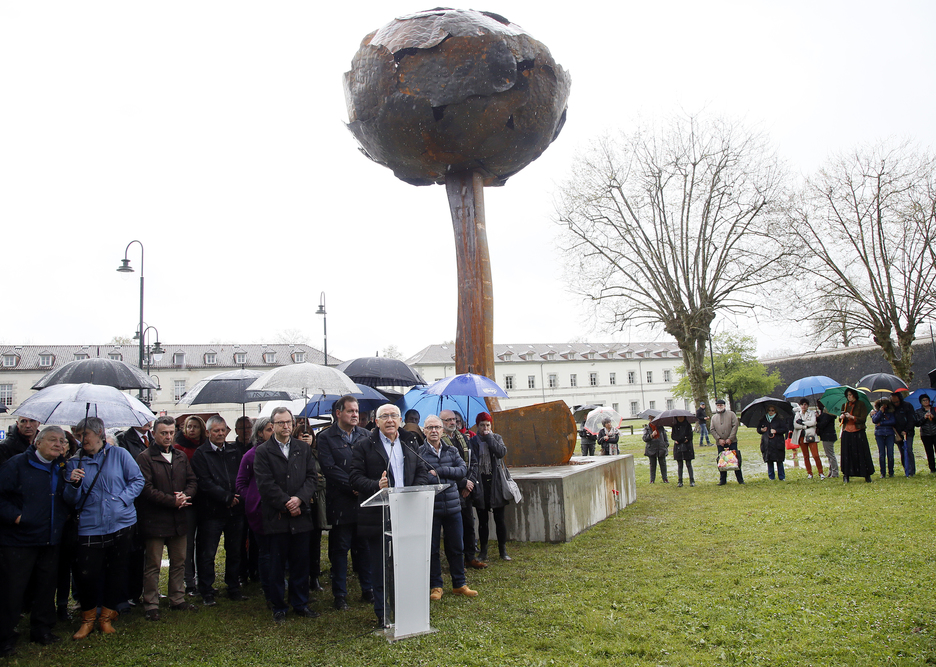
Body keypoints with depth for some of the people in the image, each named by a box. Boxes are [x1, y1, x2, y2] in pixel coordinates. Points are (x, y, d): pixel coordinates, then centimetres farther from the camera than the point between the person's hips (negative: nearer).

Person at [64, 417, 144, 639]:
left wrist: (122, 499, -11)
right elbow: (71, 501, 3)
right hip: (90, 527, 0)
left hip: (121, 524, 0)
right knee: (86, 575, -4)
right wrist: (74, 484, -16)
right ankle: (88, 619, 21)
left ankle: (106, 617, 29)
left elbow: (137, 480, 1)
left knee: (116, 572, 10)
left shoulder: (119, 454, 1)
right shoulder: (75, 462, 5)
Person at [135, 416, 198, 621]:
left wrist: (185, 495, -11)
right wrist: (173, 501, -17)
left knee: (179, 562, 14)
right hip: (154, 520, -6)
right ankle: (151, 604, 15)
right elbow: (146, 489, -15)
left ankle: (178, 600, 26)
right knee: (153, 565, 3)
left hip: (179, 519, 6)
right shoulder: (145, 458, -8)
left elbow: (192, 481, 10)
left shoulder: (181, 457, 12)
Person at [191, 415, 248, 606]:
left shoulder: (235, 452, 12)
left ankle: (234, 589, 24)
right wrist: (227, 497, -14)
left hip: (235, 510, 4)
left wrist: (237, 496, -4)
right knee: (207, 555, 3)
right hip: (211, 511, -4)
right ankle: (206, 593, 15)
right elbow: (205, 483, -11)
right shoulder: (201, 454, -3)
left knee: (234, 552, 12)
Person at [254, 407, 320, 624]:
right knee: (277, 564, 6)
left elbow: (312, 477, 4)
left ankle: (301, 604, 22)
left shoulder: (304, 448, 10)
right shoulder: (263, 451, 0)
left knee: (301, 563, 9)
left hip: (301, 514, 3)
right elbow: (266, 484, -8)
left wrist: (299, 499, -11)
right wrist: (286, 504, -13)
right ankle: (279, 608, 19)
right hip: (276, 517, -3)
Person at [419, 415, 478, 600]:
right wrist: (450, 478, -14)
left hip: (453, 506, 4)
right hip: (430, 507, -3)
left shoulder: (452, 451, 7)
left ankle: (459, 584, 26)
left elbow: (463, 470, -6)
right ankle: (435, 586, 21)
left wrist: (439, 471, -15)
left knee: (456, 548, 12)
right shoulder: (419, 453, -6)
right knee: (432, 549, 7)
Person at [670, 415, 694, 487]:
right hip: (678, 447, 2)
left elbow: (690, 436, -5)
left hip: (687, 447, -2)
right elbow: (673, 436, 0)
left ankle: (692, 481, 1)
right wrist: (684, 439, -11)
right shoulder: (675, 426, 8)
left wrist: (679, 440, -11)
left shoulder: (688, 425, 2)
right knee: (680, 465, 4)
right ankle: (680, 482, 7)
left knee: (688, 464, -3)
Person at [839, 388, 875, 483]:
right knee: (847, 454, 1)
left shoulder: (861, 405, 1)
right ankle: (846, 475, 4)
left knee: (862, 453, -2)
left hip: (858, 433, -3)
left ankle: (867, 475, 7)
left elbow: (863, 419, -7)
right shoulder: (845, 406, 13)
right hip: (847, 433, 3)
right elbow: (841, 420, 15)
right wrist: (841, 417, -7)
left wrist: (852, 417, -18)